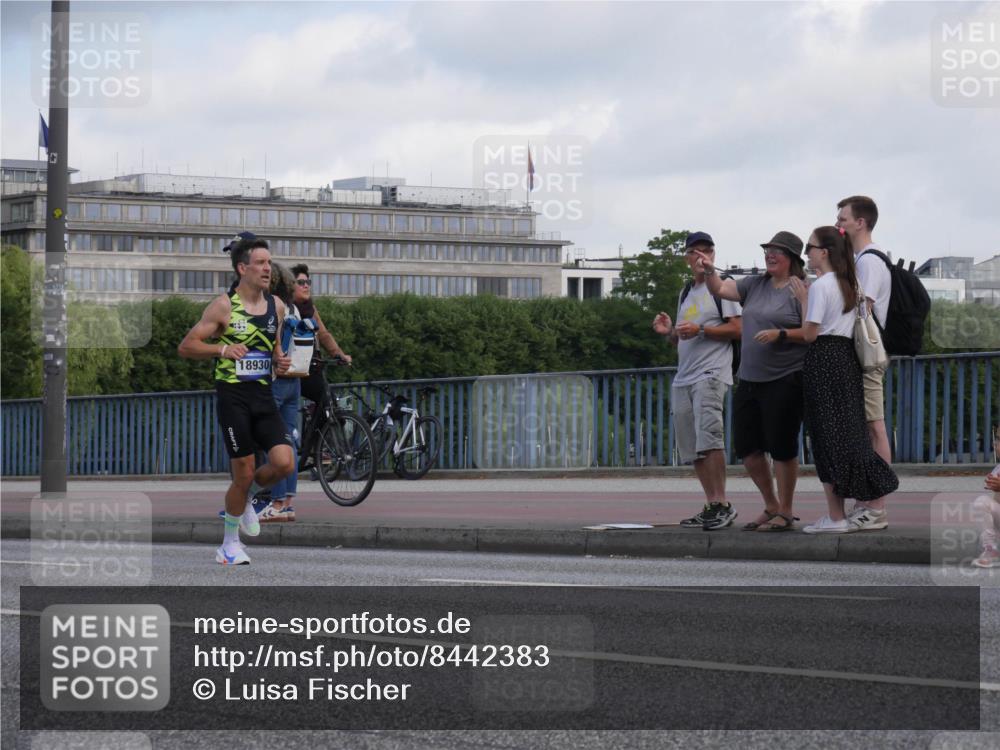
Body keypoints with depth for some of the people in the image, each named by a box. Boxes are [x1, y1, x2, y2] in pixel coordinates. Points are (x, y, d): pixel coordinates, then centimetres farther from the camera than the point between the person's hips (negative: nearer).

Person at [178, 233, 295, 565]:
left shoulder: (276, 306, 9)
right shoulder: (223, 306, -8)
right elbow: (185, 346, -6)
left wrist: (279, 361, 4)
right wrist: (222, 349, -19)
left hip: (263, 396, 5)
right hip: (233, 396, -5)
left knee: (284, 463, -12)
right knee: (243, 474, -3)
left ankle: (246, 498, 21)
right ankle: (229, 545, 16)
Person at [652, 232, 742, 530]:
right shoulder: (686, 293, 23)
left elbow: (737, 329, -8)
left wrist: (700, 330, -15)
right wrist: (669, 332, 8)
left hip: (711, 373, -8)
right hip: (683, 377, 8)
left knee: (708, 434, -23)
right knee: (692, 448, 4)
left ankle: (722, 504, -22)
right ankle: (712, 508, 7)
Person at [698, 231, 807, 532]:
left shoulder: (800, 290, -8)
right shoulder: (756, 284, 12)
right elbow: (720, 289, 12)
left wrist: (780, 334, -21)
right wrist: (709, 272, -6)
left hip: (785, 381, -7)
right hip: (749, 380, 7)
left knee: (782, 447, -2)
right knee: (746, 446, 9)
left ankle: (785, 513, 9)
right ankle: (771, 507, 25)